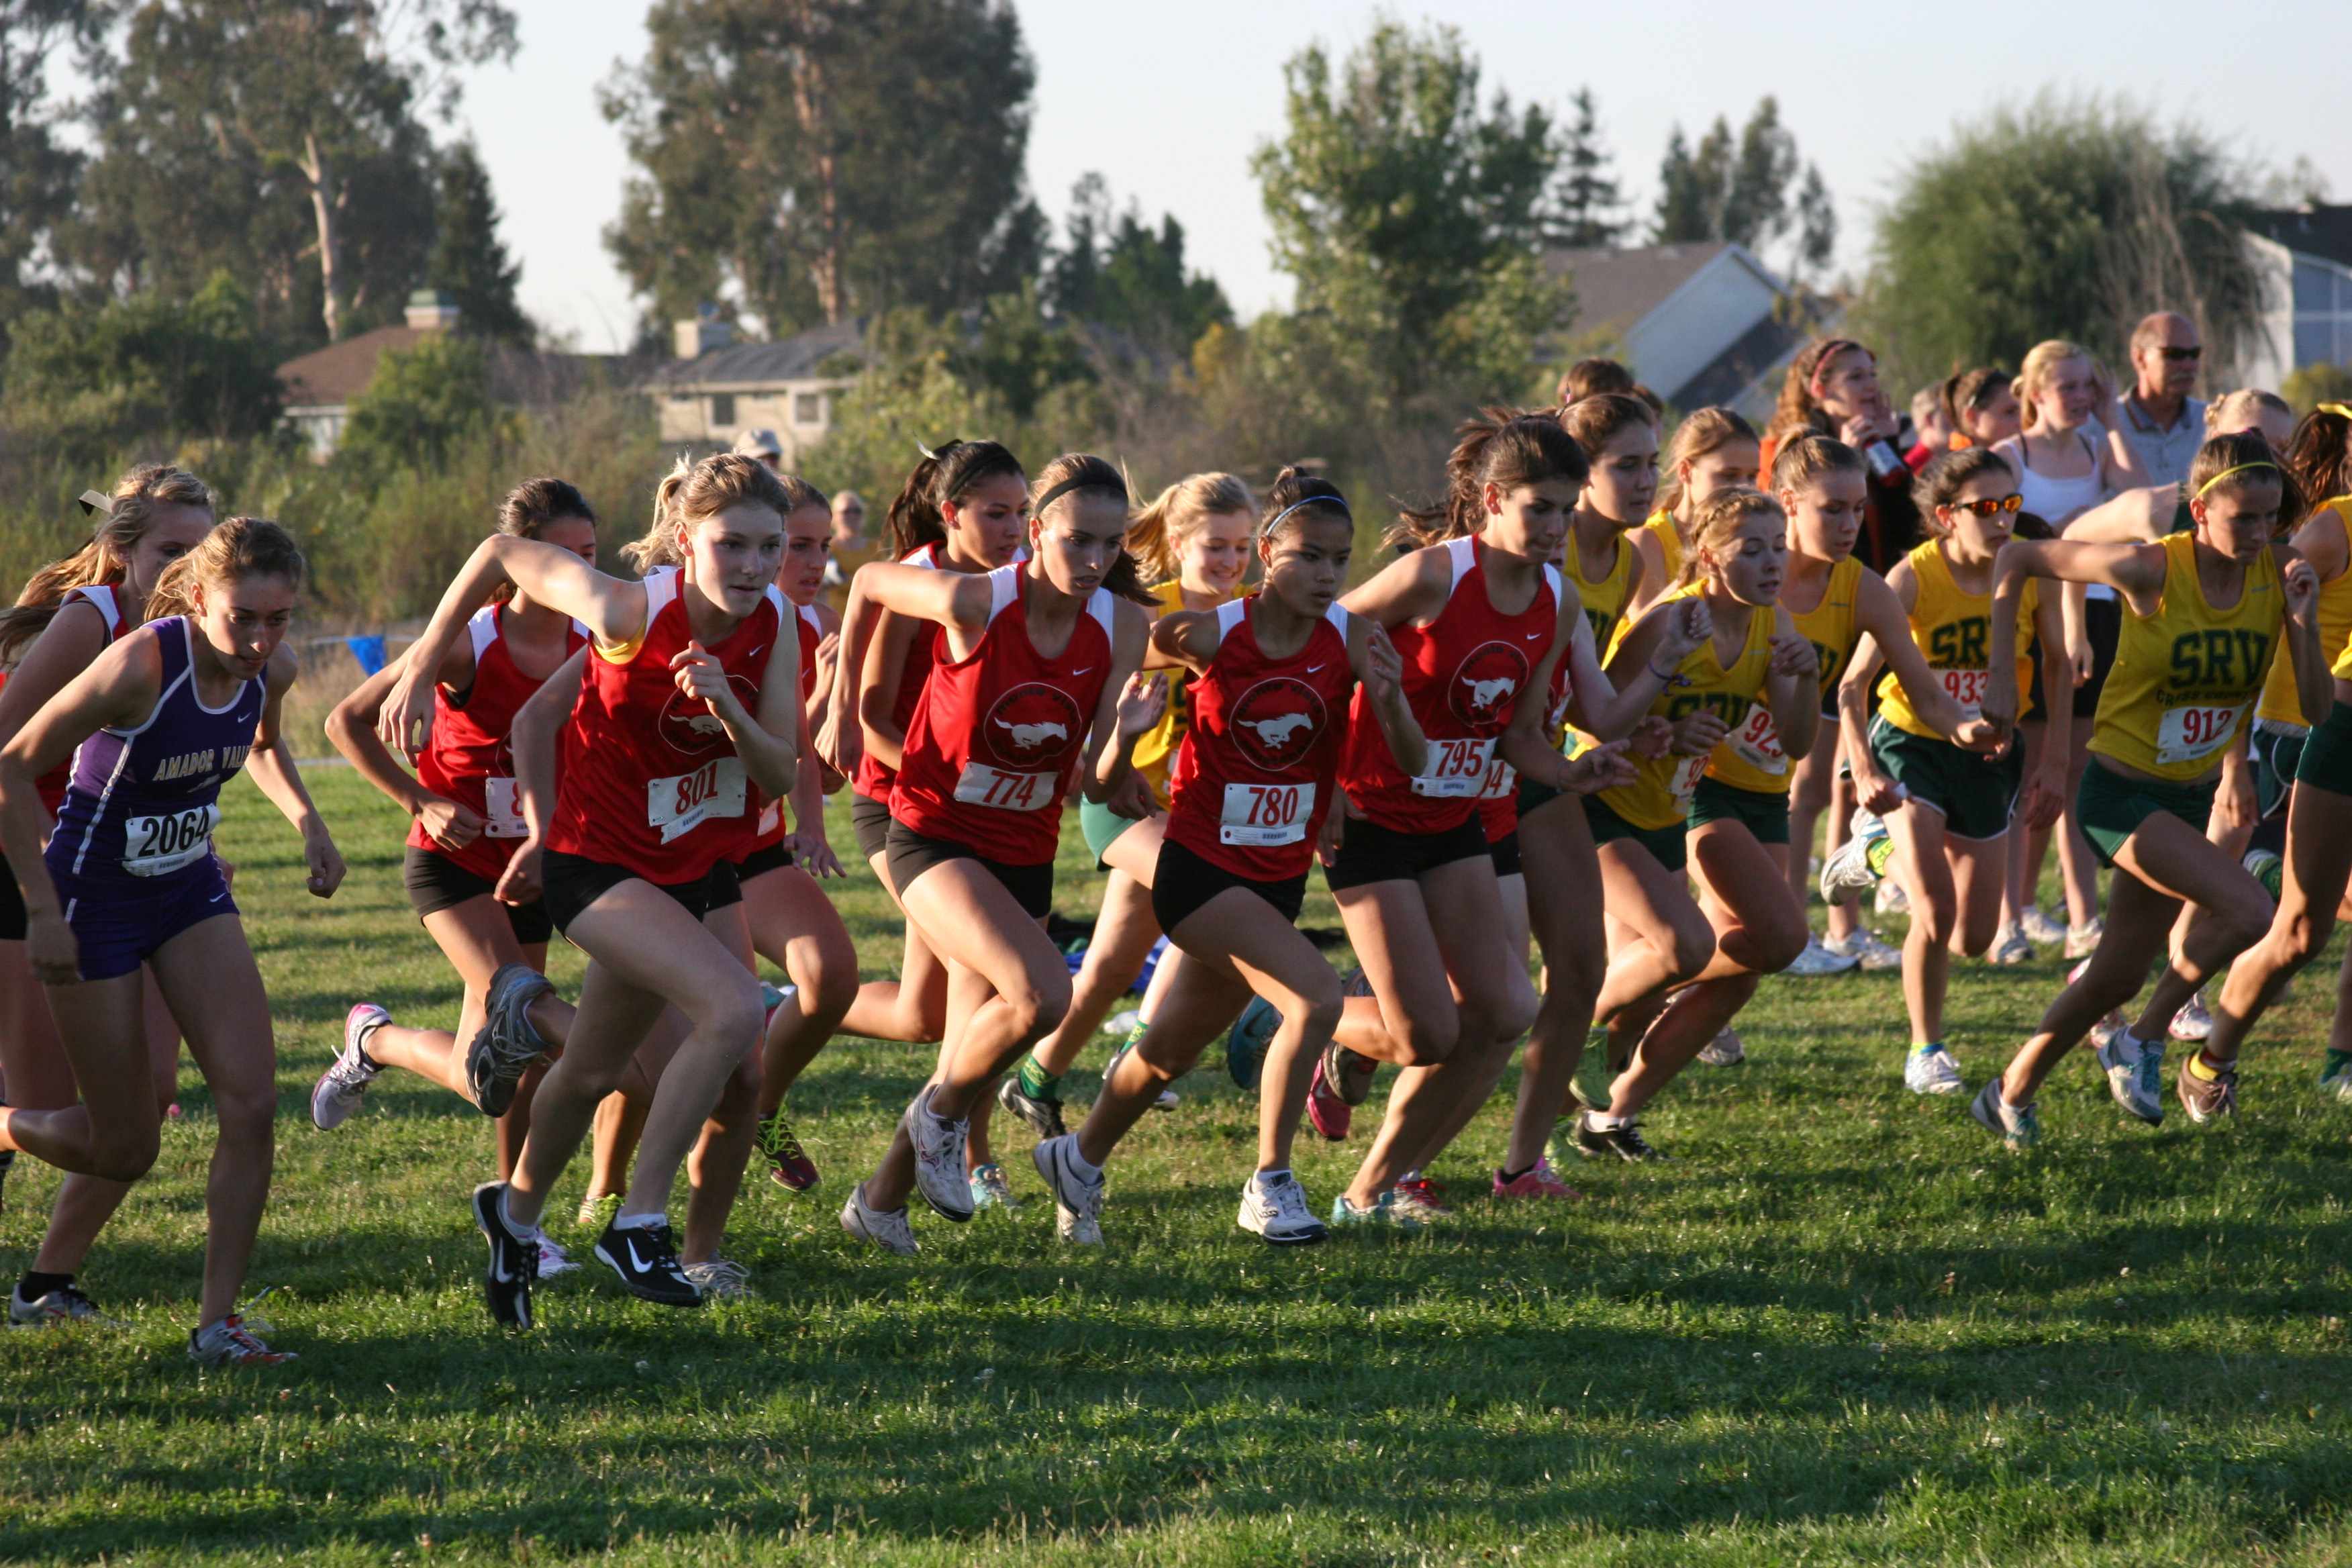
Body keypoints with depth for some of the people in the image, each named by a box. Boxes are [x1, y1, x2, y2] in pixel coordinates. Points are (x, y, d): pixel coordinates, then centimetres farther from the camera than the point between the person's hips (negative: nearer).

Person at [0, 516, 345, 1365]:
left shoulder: (271, 669, -9)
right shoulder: (140, 666, -29)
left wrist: (306, 821, -1)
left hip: (190, 890, 6)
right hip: (95, 897, -6)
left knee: (252, 1102, -10)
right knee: (124, 1149, 1)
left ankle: (217, 1320, 0)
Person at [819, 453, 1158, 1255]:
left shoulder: (1120, 626, -9)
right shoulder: (972, 603, -21)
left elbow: (1098, 788, -8)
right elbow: (868, 583, -1)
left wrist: (1124, 736, -30)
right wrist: (841, 708, 7)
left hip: (1025, 855, 5)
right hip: (934, 836, -5)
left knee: (975, 1053, 9)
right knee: (1043, 993, -27)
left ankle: (881, 1202, 32)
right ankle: (941, 1118, -1)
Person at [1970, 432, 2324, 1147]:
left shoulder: (2279, 572, -8)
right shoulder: (2152, 570, -20)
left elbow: (2319, 707, -7)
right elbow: (2016, 559, -10)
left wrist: (2302, 620, -22)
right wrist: (2000, 676, -11)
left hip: (2191, 797, 6)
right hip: (2122, 788, -6)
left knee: (2120, 975, 13)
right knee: (2249, 913, -24)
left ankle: (2012, 1093, 34)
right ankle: (2144, 1041, -2)